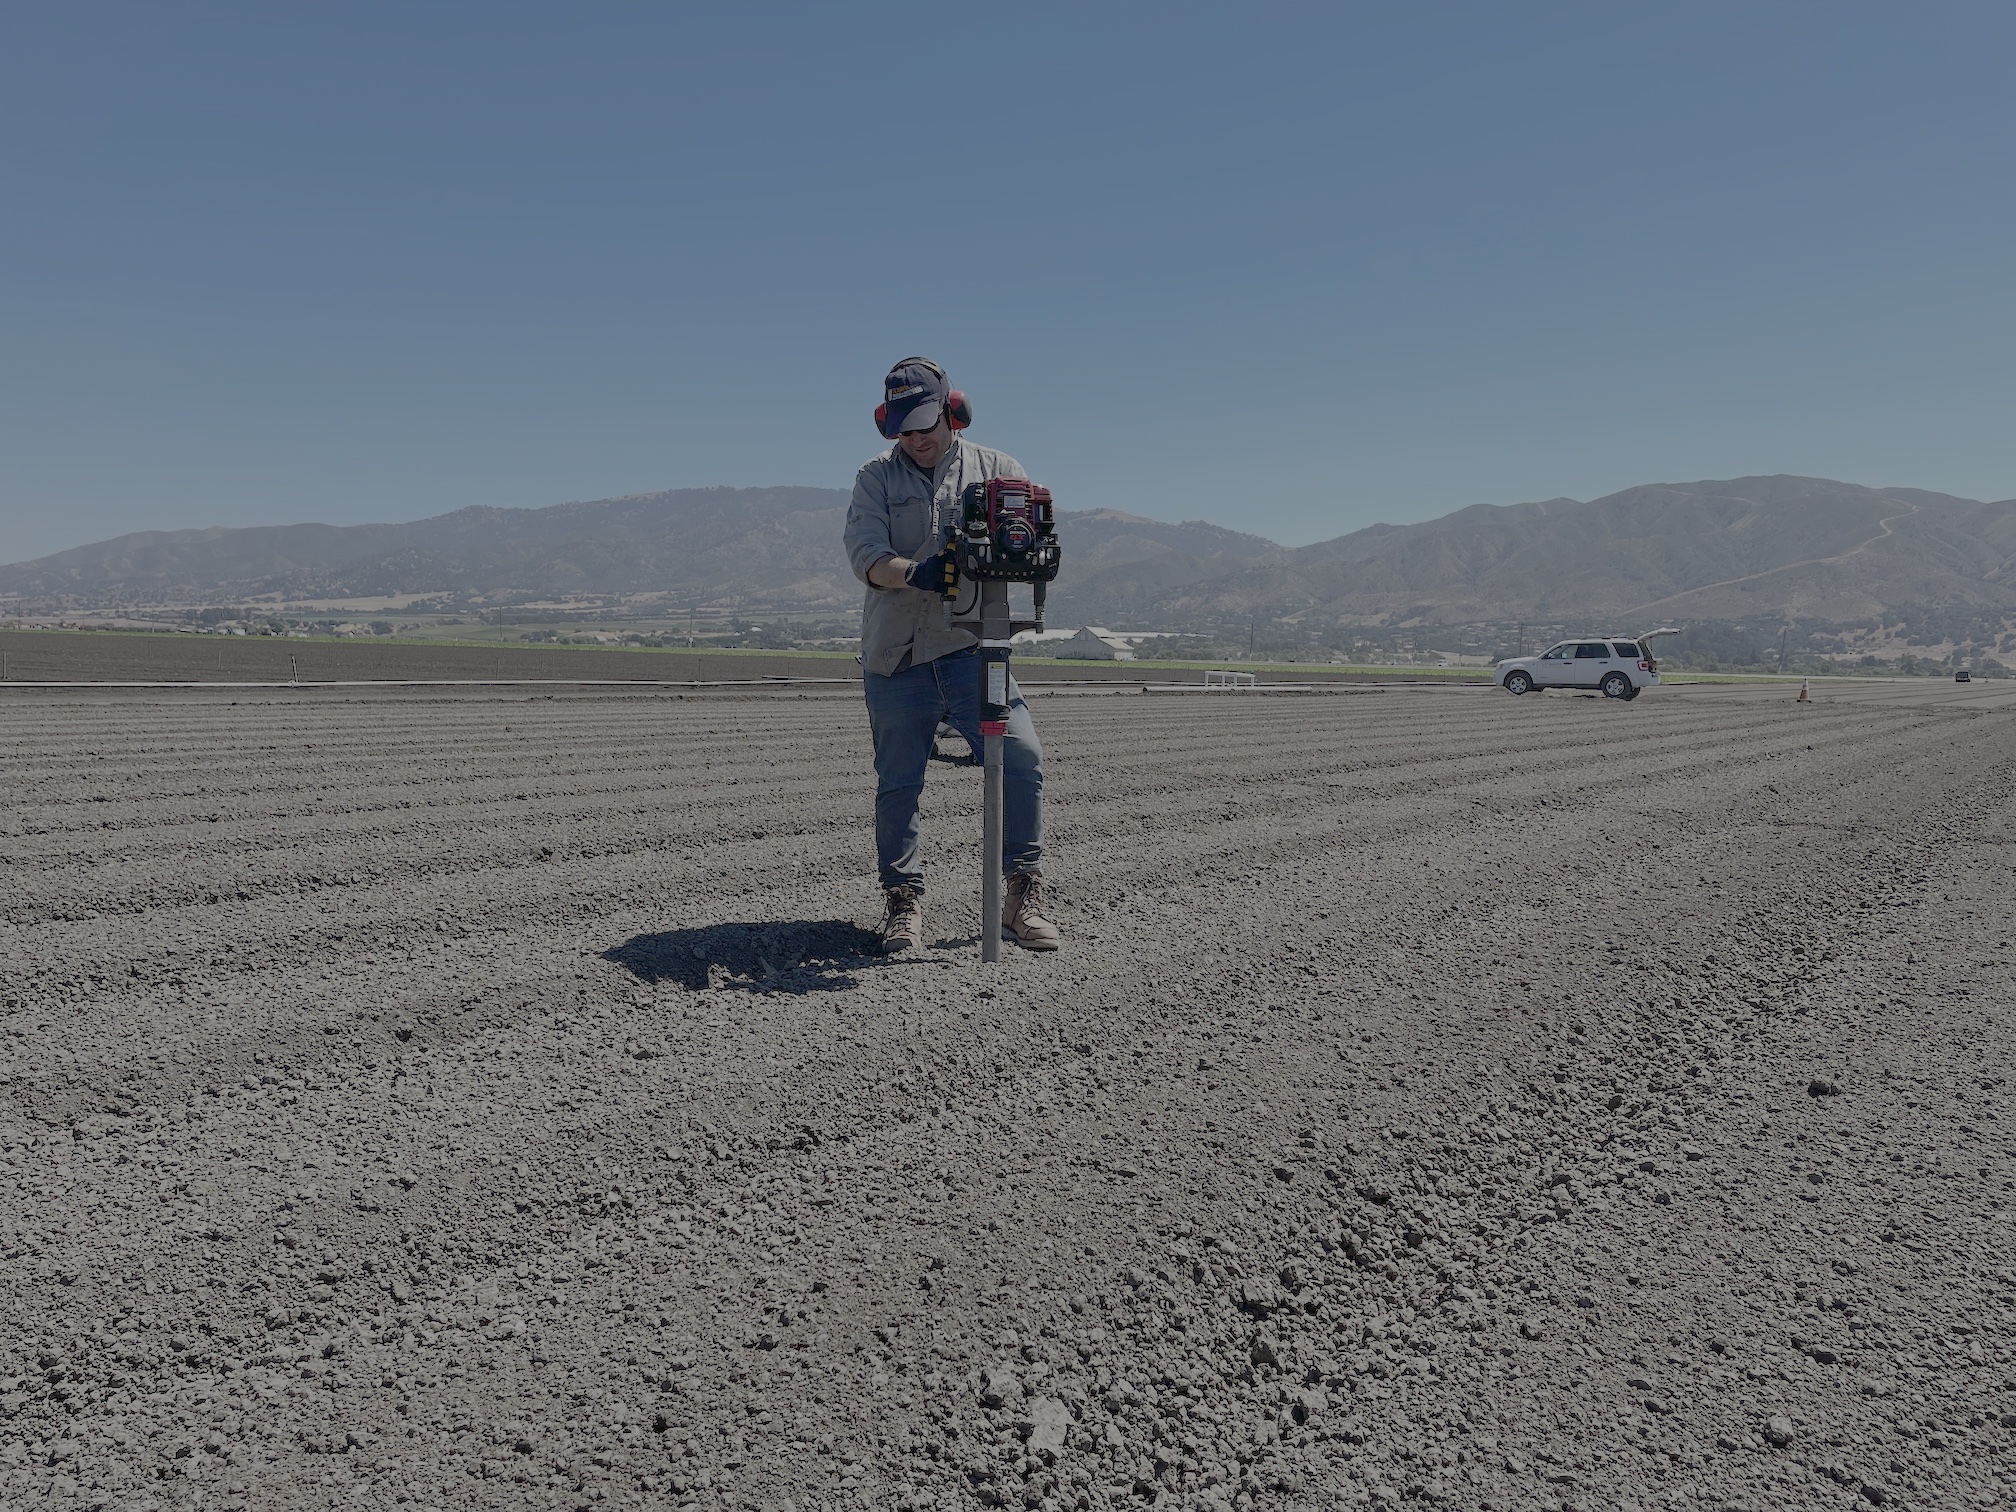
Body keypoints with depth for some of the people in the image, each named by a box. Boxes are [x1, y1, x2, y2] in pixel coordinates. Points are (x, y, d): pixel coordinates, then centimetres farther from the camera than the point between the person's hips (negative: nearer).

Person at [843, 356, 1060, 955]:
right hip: (894, 657, 1)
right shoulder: (875, 478, 10)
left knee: (1021, 758, -13)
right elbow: (864, 553, -7)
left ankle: (1022, 896, 0)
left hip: (973, 648, 0)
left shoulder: (996, 469, 11)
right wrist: (917, 572, -28)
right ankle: (903, 903, 20)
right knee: (897, 784, 5)